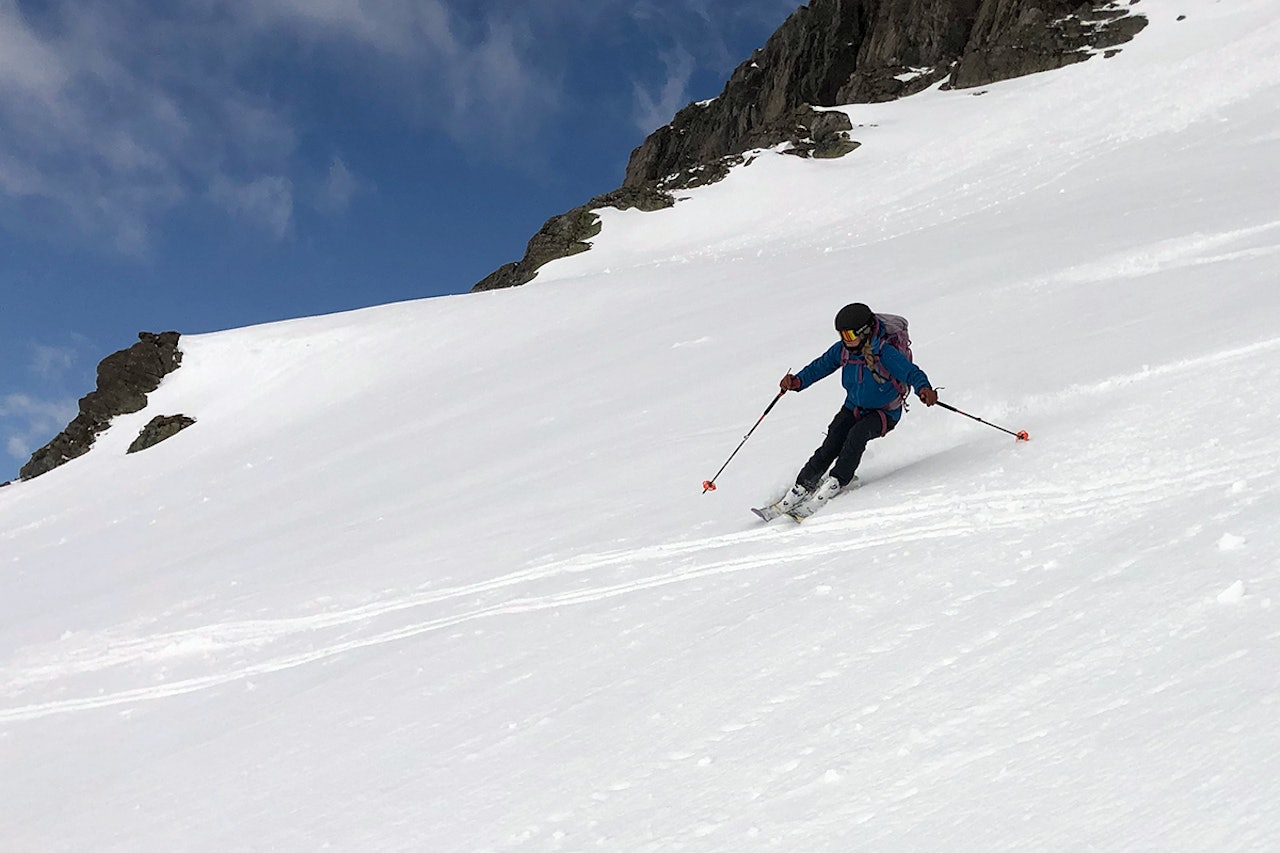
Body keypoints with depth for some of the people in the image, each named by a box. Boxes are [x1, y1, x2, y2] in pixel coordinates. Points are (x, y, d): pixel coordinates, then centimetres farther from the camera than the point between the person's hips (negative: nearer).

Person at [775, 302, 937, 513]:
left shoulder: (885, 353, -25)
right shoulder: (842, 350, -9)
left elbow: (911, 373, -30)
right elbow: (820, 366, 4)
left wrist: (924, 389, -52)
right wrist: (798, 381, -13)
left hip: (885, 413, -4)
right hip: (853, 407, 4)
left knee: (857, 434, -33)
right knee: (830, 446, -14)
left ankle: (836, 482, -23)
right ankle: (801, 487, -6)